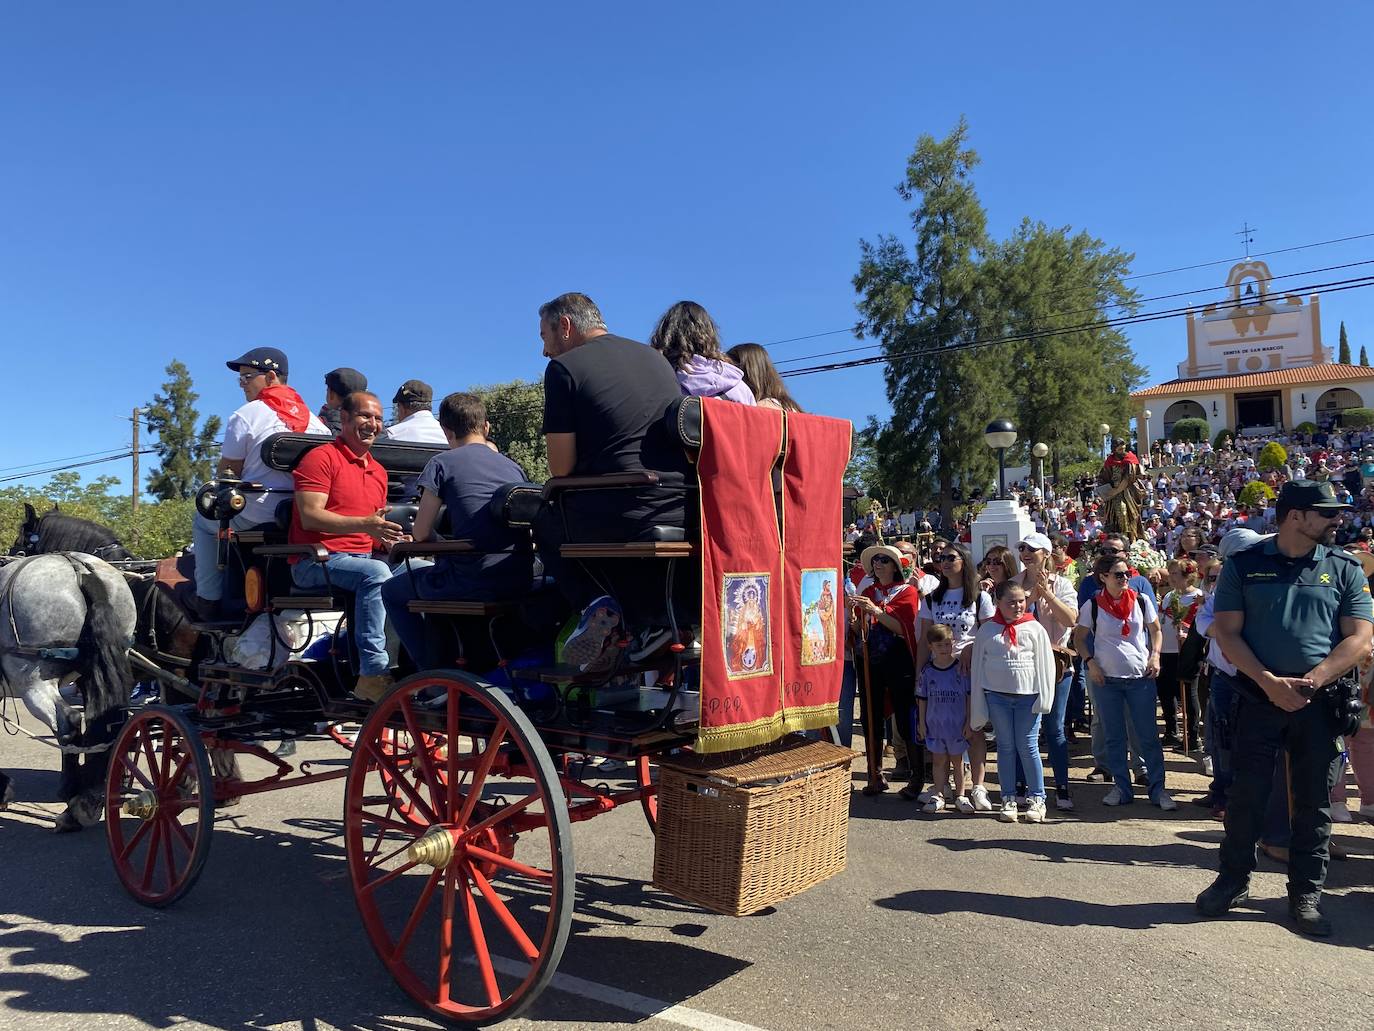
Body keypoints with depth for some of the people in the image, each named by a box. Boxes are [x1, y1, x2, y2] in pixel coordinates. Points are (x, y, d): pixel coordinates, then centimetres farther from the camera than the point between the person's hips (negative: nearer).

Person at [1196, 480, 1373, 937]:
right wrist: (1270, 682, -14)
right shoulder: (1243, 566, 2)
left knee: (1313, 801, 7)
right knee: (1246, 794, 4)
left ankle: (1306, 894, 21)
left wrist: (1309, 683, -14)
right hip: (1257, 698, -1)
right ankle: (1233, 879, 21)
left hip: (1321, 703, 1)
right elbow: (1226, 632, -2)